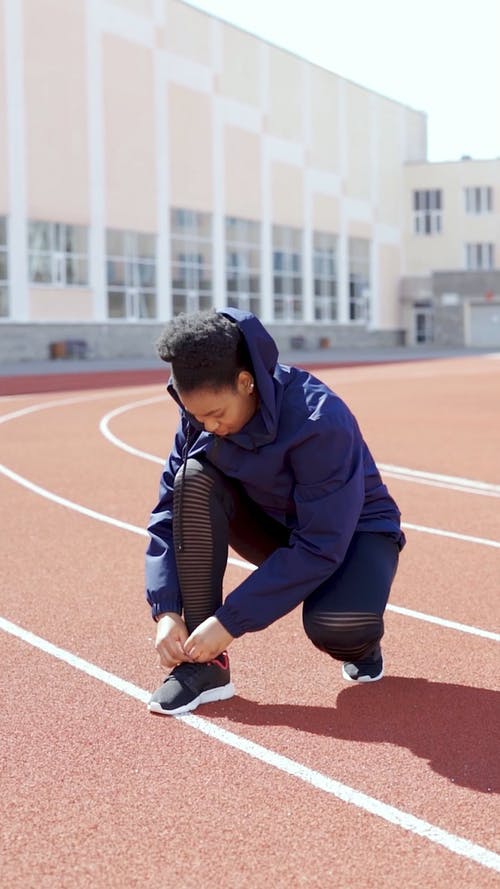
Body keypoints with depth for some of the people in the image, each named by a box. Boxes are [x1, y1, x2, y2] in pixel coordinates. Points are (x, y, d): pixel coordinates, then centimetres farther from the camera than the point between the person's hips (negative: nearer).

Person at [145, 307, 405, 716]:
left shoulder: (321, 421, -33)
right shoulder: (203, 411, -16)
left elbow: (320, 548, -32)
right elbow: (169, 511, -11)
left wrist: (231, 621, -32)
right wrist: (166, 611, -22)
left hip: (351, 532, -5)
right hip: (275, 528, 5)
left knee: (335, 625, -38)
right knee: (195, 478, -25)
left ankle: (362, 644, 4)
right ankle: (206, 664, -20)